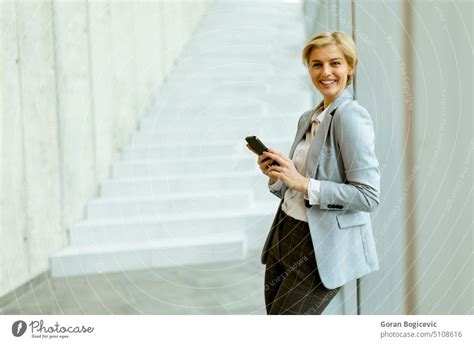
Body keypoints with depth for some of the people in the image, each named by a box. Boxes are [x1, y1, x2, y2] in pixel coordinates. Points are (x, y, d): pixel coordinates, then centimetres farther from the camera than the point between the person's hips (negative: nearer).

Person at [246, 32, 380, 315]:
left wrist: (302, 182, -21)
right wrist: (276, 174, -4)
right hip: (285, 236, 8)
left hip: (320, 248, -8)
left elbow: (368, 196, -20)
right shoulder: (308, 119, 11)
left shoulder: (351, 116, -14)